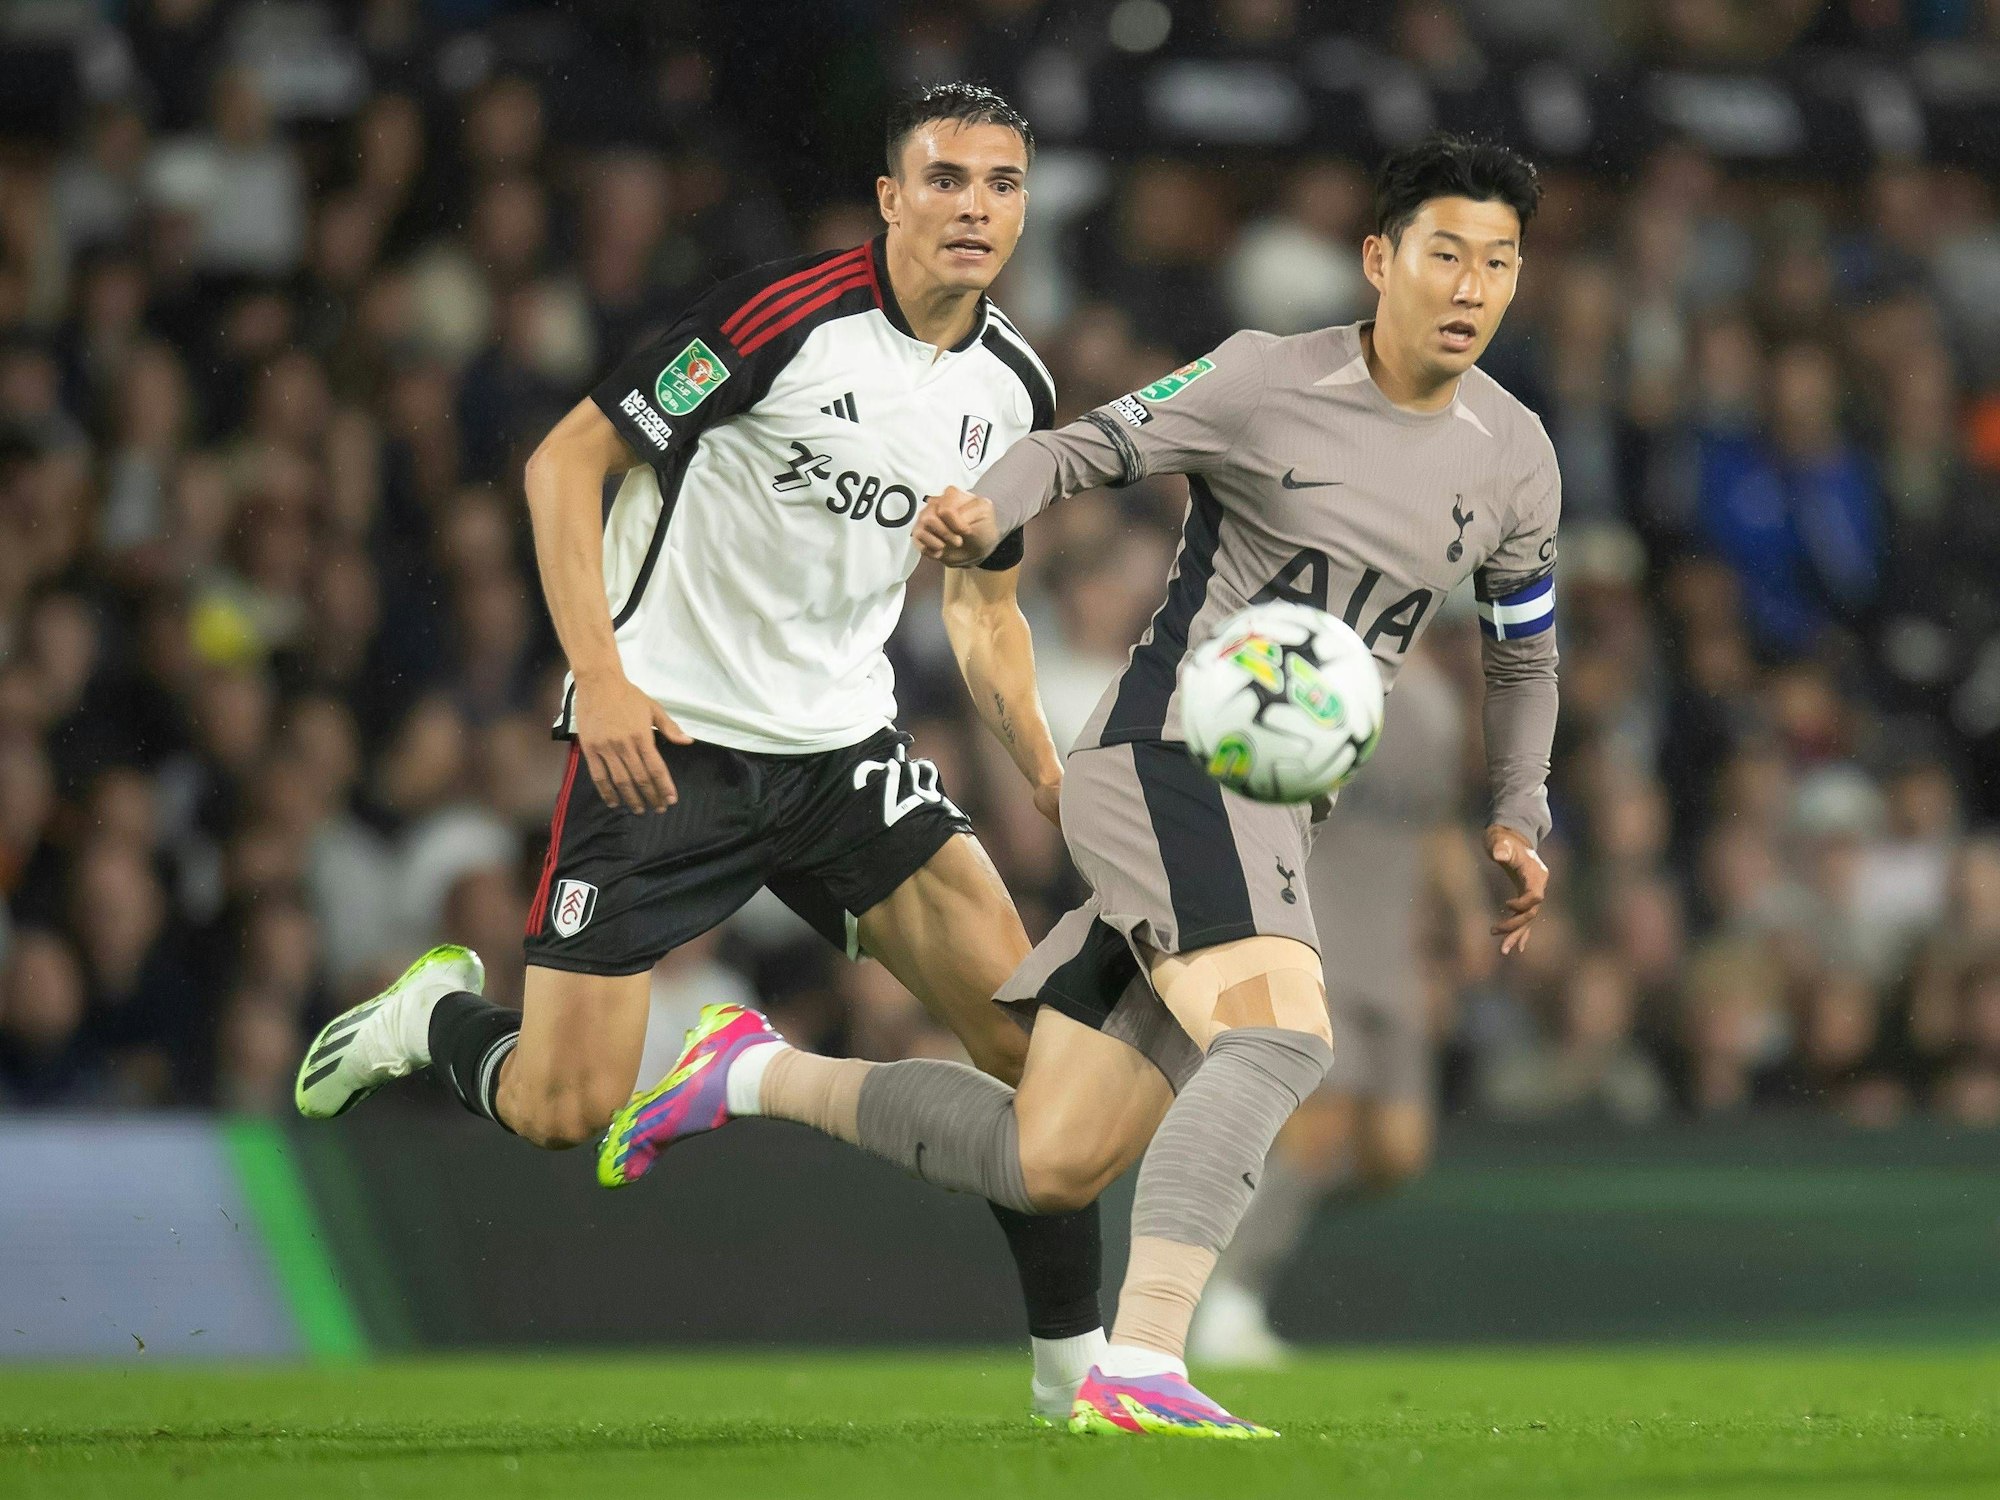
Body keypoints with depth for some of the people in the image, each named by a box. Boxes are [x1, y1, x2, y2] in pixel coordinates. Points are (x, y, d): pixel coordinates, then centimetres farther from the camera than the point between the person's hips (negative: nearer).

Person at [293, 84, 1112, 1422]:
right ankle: (437, 1016, 26)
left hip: (843, 737, 5)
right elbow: (568, 459, -12)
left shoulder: (1014, 387, 5)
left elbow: (985, 604, 19)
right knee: (562, 1112, -9)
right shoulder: (791, 311, -16)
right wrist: (602, 675, -22)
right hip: (664, 740, -5)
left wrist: (1054, 778, 4)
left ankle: (1074, 1362, 2)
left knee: (1030, 1024, -10)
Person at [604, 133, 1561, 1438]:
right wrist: (986, 511, -22)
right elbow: (1080, 450, -1)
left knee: (1049, 1167, 5)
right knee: (1282, 1036, -32)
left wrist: (1519, 818, 14)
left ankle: (754, 1076, 25)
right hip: (1165, 758, -7)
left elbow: (1525, 649, 24)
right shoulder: (1269, 381, -8)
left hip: (1271, 826, 7)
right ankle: (1139, 1370, -38)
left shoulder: (1515, 458, 8)